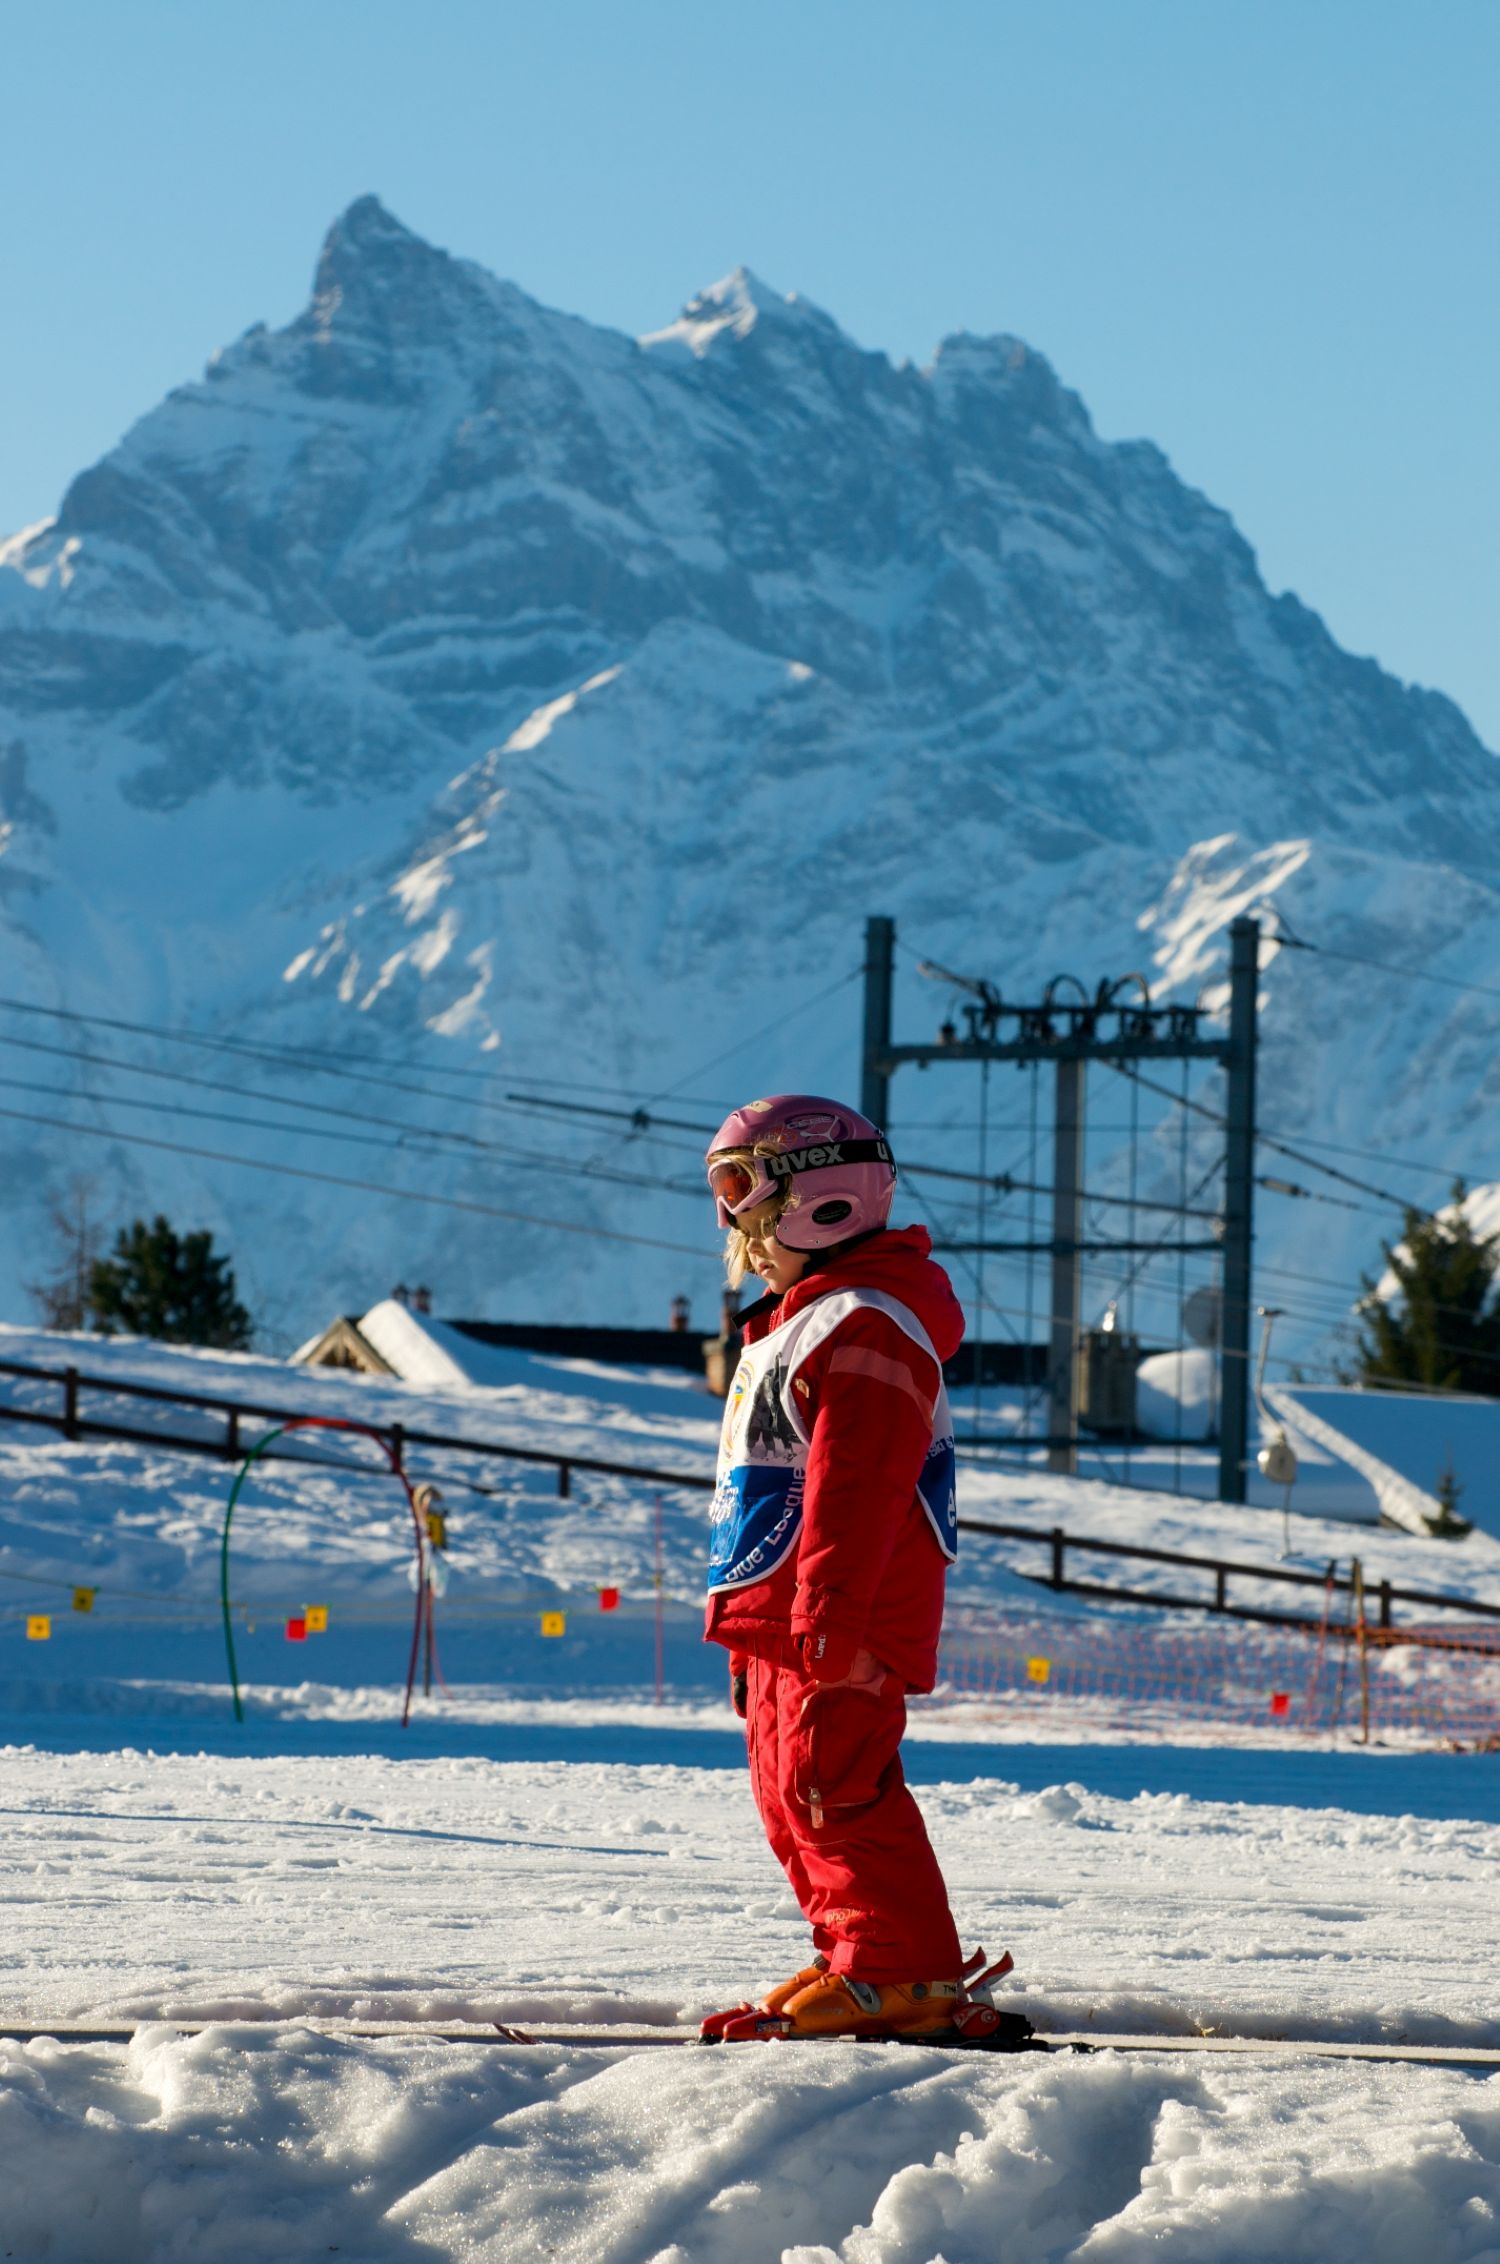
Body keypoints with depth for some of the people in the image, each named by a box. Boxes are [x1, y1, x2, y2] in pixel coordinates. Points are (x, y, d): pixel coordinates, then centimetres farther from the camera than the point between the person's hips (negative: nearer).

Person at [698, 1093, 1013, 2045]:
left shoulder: (864, 1329, -16)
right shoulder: (799, 1321, 20)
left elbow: (852, 1493, -23)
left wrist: (827, 1620, -28)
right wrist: (758, 1627, 27)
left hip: (841, 1624, -11)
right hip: (783, 1621, 11)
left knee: (834, 1788, -13)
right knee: (791, 1794, 13)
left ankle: (911, 1976, -13)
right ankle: (861, 1959, 17)